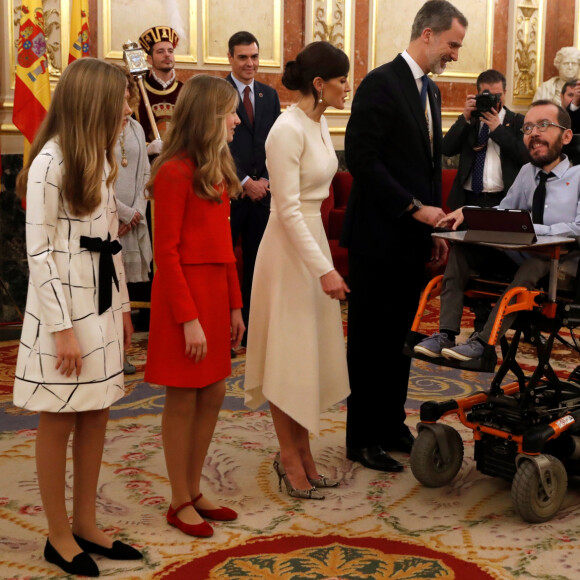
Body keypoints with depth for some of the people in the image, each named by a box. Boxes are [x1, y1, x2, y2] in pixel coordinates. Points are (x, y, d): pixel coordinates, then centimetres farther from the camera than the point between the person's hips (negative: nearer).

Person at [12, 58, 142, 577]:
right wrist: (62, 328, -18)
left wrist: (122, 306, 13)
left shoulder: (99, 158, 11)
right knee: (59, 420, 3)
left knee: (96, 415, 12)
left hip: (101, 302, 8)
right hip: (64, 305, -8)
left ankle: (86, 526, 24)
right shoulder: (51, 163, -15)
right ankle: (60, 537, 16)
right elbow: (39, 252, -16)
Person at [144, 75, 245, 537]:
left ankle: (194, 492, 24)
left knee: (213, 394, 12)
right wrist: (188, 319, -18)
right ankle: (180, 503, 15)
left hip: (216, 292, 9)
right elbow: (166, 252, -15)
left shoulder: (216, 170, 13)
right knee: (183, 399, 1)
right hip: (185, 293, -8)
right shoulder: (175, 173, -13)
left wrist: (234, 305, 13)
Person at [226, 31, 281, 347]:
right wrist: (245, 182, -11)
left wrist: (266, 181, -2)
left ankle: (252, 329, 16)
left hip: (262, 190, 5)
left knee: (256, 263, 8)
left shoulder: (269, 95, 13)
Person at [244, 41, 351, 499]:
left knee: (312, 354, 13)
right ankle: (289, 457, 16)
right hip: (290, 248, -9)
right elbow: (288, 210, -22)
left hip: (315, 237, 9)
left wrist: (325, 260, 15)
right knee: (289, 355, 2)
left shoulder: (320, 124, 9)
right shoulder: (287, 130, -19)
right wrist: (324, 270, -23)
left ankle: (303, 453, 24)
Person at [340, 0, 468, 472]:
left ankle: (392, 427, 25)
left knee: (399, 339, 14)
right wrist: (415, 208, -18)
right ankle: (362, 440, 11)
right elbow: (361, 158, -18)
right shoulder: (381, 84, -11)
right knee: (371, 341, 1)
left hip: (412, 239, 8)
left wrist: (435, 228, 12)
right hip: (379, 238, -8)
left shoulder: (430, 91, 16)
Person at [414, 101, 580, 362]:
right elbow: (503, 211, 16)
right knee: (462, 249, -9)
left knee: (538, 262, -37)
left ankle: (483, 342, -39)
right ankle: (446, 335, -20)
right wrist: (469, 211, -3)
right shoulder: (527, 172, 11)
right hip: (521, 258, 6)